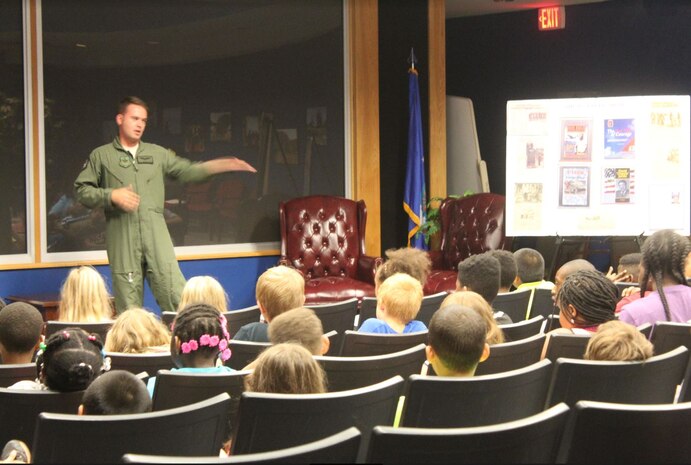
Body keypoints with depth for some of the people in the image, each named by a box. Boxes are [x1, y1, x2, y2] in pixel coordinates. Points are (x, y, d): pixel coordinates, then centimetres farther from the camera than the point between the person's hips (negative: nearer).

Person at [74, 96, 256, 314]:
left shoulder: (157, 154, 19)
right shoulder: (101, 156, 10)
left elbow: (187, 171, 16)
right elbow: (82, 190, 5)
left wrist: (220, 165, 3)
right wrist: (111, 195, -11)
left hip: (156, 232, 2)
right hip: (122, 236, -2)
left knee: (174, 291, -8)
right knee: (128, 304, 0)